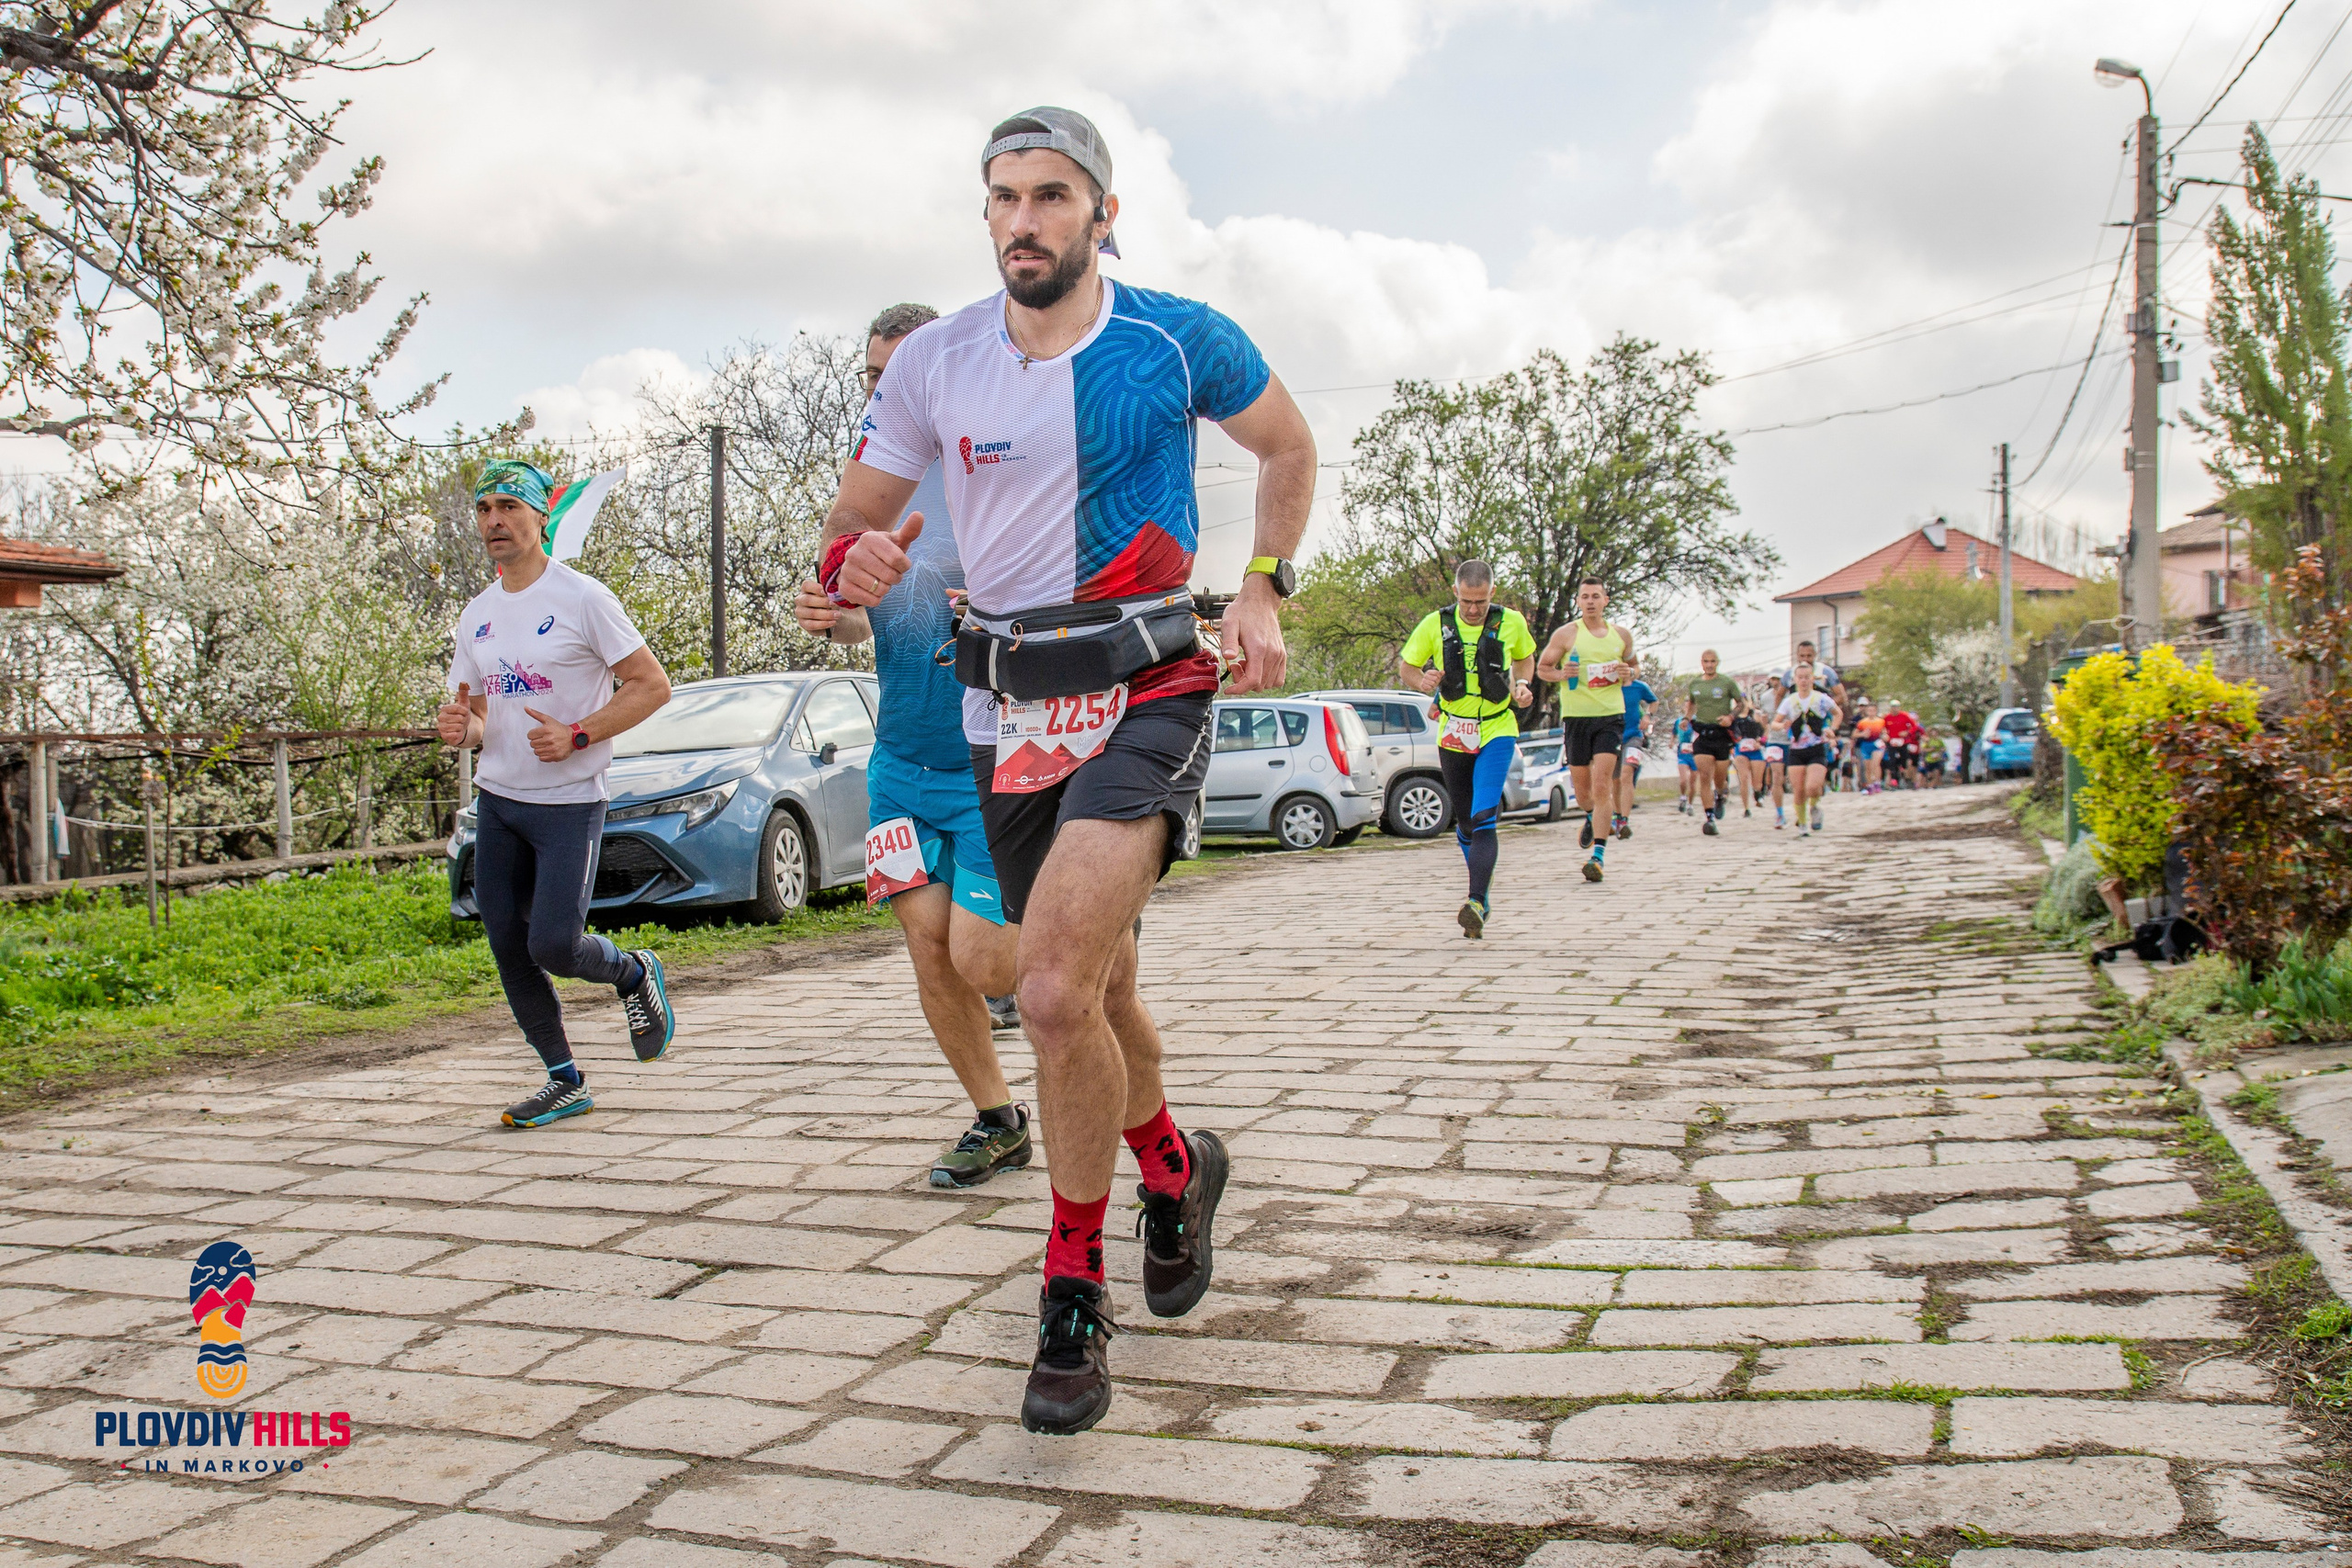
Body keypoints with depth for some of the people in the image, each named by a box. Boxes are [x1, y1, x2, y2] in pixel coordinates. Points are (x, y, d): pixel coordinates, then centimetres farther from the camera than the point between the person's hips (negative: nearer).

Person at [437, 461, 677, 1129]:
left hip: (570, 803, -6)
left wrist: (577, 736, -20)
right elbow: (474, 713, 19)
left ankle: (634, 974, 19)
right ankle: (564, 1080, 18)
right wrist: (461, 729, -6)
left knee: (553, 947, -14)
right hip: (496, 800, 6)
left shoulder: (582, 598, -8)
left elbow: (652, 684, -9)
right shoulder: (477, 615, 11)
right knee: (508, 949, 5)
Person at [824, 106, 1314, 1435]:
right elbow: (853, 526, 9)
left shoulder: (1180, 341, -3)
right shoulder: (933, 362, 3)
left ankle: (1076, 1297, -1)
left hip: (1147, 692, -4)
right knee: (1098, 992, 16)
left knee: (1053, 990, -22)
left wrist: (1265, 593, 3)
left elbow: (1289, 445, 14)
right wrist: (855, 566, -15)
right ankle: (1176, 1168, 47)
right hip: (1008, 711, 4)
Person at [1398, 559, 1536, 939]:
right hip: (1454, 735, 2)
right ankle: (1484, 895, 31)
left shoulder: (1511, 622, -4)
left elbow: (1524, 658, 17)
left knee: (1484, 818, -20)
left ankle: (1476, 903, -26)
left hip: (1497, 732, -2)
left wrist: (1520, 686, -3)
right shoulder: (1436, 624, -5)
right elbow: (1405, 665, 6)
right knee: (1465, 823, 10)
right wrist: (1422, 681, -17)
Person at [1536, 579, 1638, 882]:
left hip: (1611, 716, 0)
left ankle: (1598, 855, -14)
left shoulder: (1621, 635, 9)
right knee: (1581, 786, 10)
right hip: (1575, 717, 0)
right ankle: (1592, 817, 46)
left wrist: (1629, 672, 0)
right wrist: (1560, 674, -15)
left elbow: (1634, 664, 23)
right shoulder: (1566, 634, 1)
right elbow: (1541, 668, 6)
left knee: (1602, 784, -13)